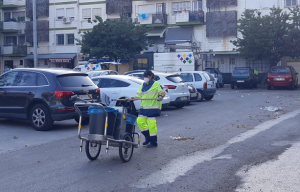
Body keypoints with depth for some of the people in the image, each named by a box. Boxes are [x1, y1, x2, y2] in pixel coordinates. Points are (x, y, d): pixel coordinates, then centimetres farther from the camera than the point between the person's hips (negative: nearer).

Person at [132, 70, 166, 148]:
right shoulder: (142, 85, 19)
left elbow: (163, 92, -8)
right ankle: (148, 137, 17)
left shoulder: (156, 84, -1)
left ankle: (153, 142, 0)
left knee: (151, 124, -10)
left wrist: (161, 96, -29)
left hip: (153, 107, -7)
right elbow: (139, 96, 18)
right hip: (143, 107, 7)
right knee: (140, 121, 1)